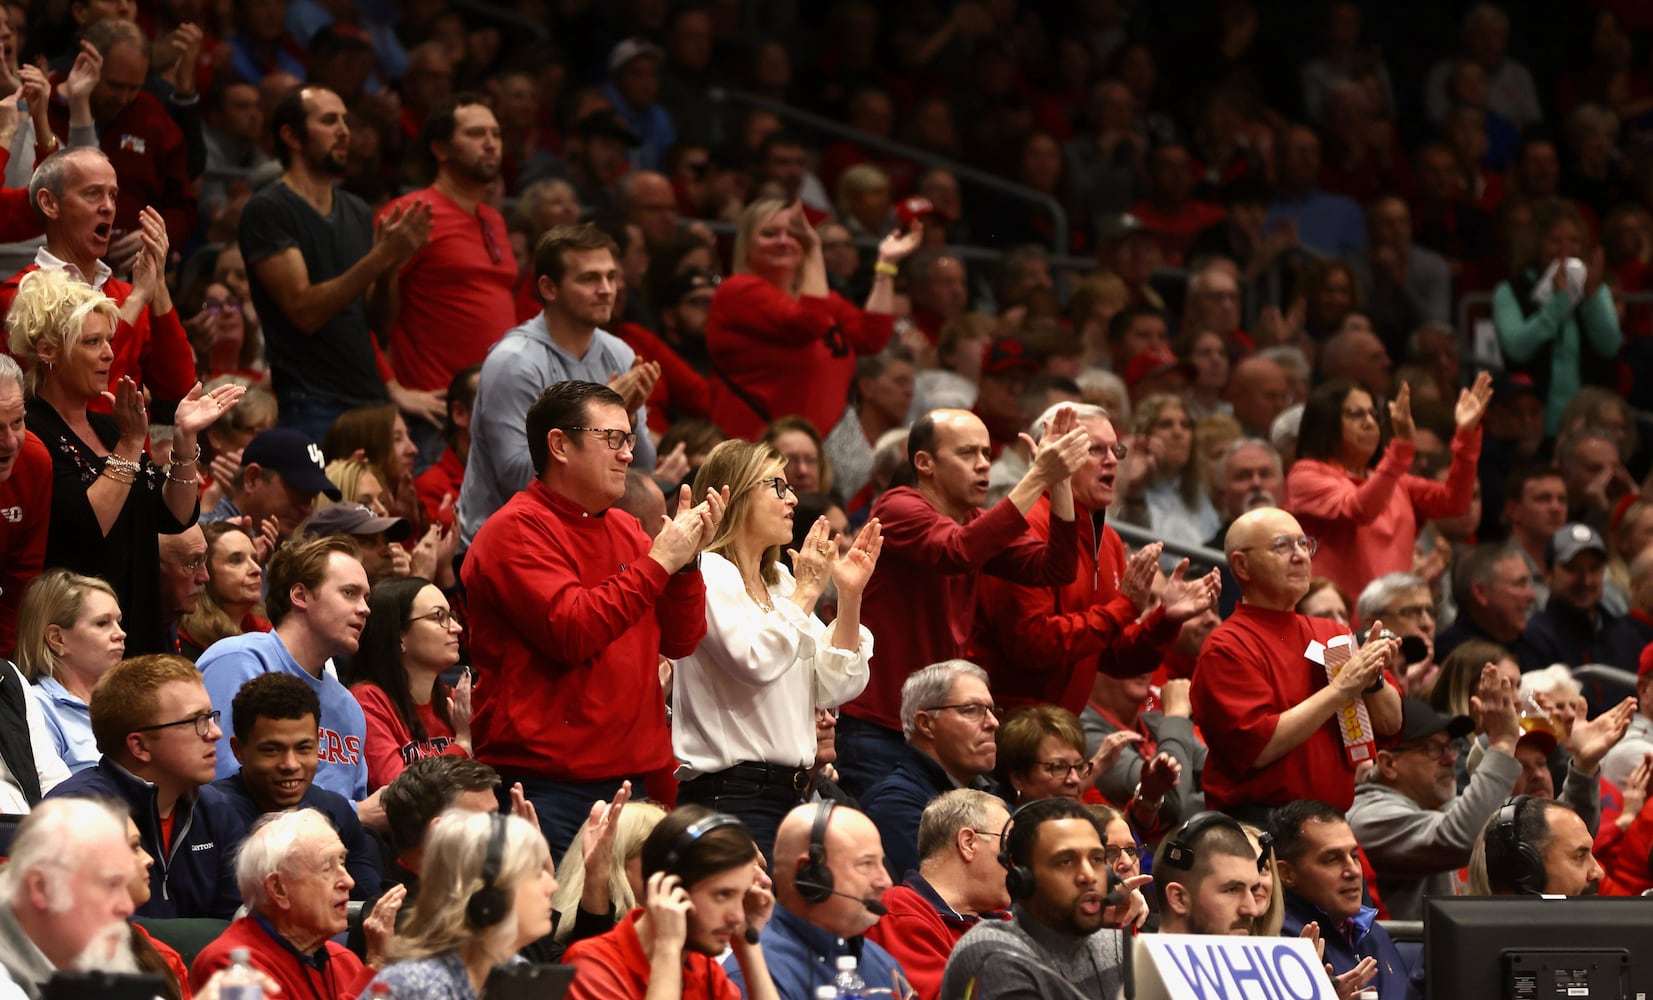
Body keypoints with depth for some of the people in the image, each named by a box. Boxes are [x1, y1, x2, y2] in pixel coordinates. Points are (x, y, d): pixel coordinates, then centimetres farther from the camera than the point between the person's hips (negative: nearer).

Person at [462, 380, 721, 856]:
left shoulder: (625, 529, 17)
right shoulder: (517, 530, -6)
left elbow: (680, 641, 14)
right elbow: (570, 630, -20)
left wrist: (687, 560, -2)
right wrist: (657, 563, -15)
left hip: (625, 776, 7)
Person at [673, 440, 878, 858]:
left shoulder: (778, 580, 17)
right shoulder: (708, 573, -7)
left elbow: (835, 688, 13)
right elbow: (755, 661, -23)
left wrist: (849, 596, 4)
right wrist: (807, 593, -12)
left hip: (789, 792, 8)